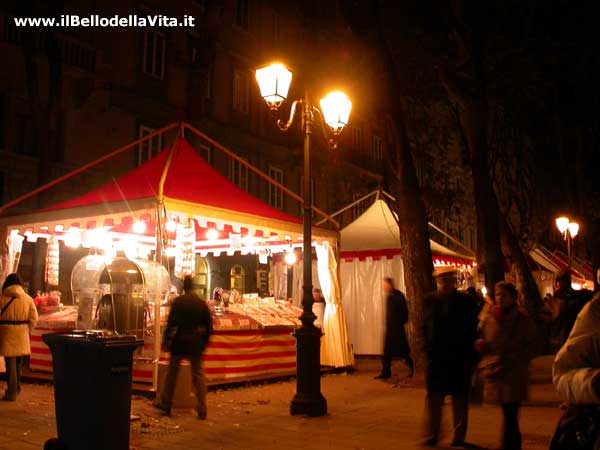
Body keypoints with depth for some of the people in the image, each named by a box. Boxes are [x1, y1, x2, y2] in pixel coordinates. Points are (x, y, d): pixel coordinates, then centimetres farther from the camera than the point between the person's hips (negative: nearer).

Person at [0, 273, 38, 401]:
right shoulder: (28, 298, 1)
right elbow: (34, 318, -2)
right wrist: (27, 331, 9)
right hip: (22, 333, 3)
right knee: (18, 362, 19)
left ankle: (12, 393, 0)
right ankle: (16, 389, 33)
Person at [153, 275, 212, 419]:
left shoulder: (178, 302, -7)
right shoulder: (202, 303, 4)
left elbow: (171, 323, -10)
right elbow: (208, 324, 7)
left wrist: (167, 340, -5)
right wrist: (204, 341, 15)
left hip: (180, 342, -3)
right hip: (197, 343, 3)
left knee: (172, 373, 12)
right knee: (198, 374, 6)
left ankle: (165, 404, 21)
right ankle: (202, 410, 3)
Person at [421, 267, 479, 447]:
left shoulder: (465, 301, -2)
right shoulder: (429, 300, 4)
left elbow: (472, 329, -3)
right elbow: (425, 326, 8)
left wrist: (470, 355, -8)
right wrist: (427, 348, -1)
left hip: (460, 359, -2)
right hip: (436, 358, 2)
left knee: (460, 399, 8)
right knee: (433, 398, 4)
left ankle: (459, 437, 21)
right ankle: (432, 436, 15)